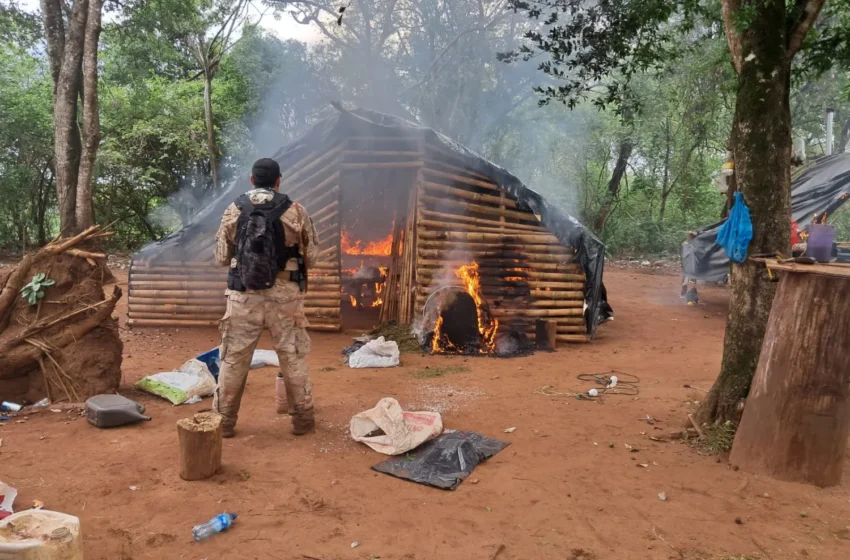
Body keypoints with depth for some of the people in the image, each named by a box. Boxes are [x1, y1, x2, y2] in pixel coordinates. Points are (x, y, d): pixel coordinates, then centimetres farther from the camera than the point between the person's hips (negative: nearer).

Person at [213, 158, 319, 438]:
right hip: (284, 295, -1)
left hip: (243, 295, 1)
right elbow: (311, 256, 1)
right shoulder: (295, 211, -4)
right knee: (293, 357, 10)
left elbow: (221, 257, 5)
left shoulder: (233, 211, 1)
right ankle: (302, 417, 19)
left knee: (234, 358, 12)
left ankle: (224, 419, 20)